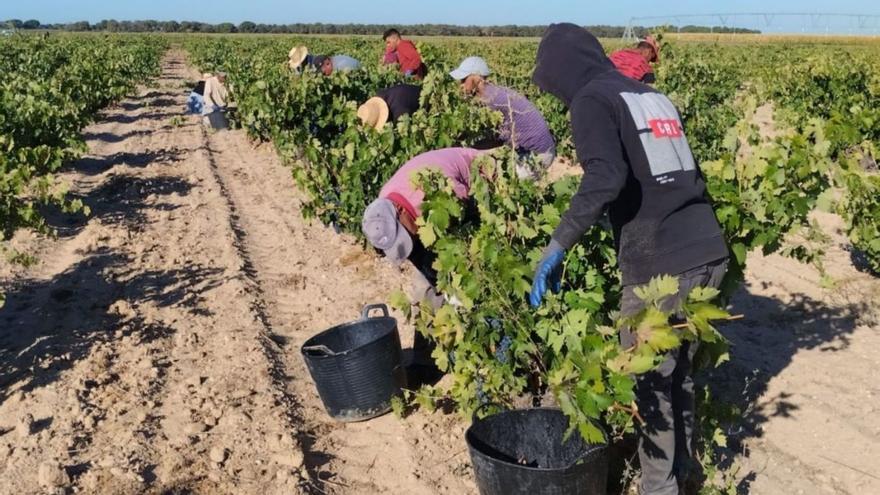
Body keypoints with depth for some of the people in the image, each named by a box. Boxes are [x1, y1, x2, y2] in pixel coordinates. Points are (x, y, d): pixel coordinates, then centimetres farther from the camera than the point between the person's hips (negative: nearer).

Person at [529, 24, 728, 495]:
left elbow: (606, 177, -20)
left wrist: (558, 244, -16)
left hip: (659, 264, -8)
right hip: (709, 251, 8)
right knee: (681, 371, 21)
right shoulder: (653, 96, 20)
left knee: (650, 381, 6)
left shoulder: (592, 100, -2)